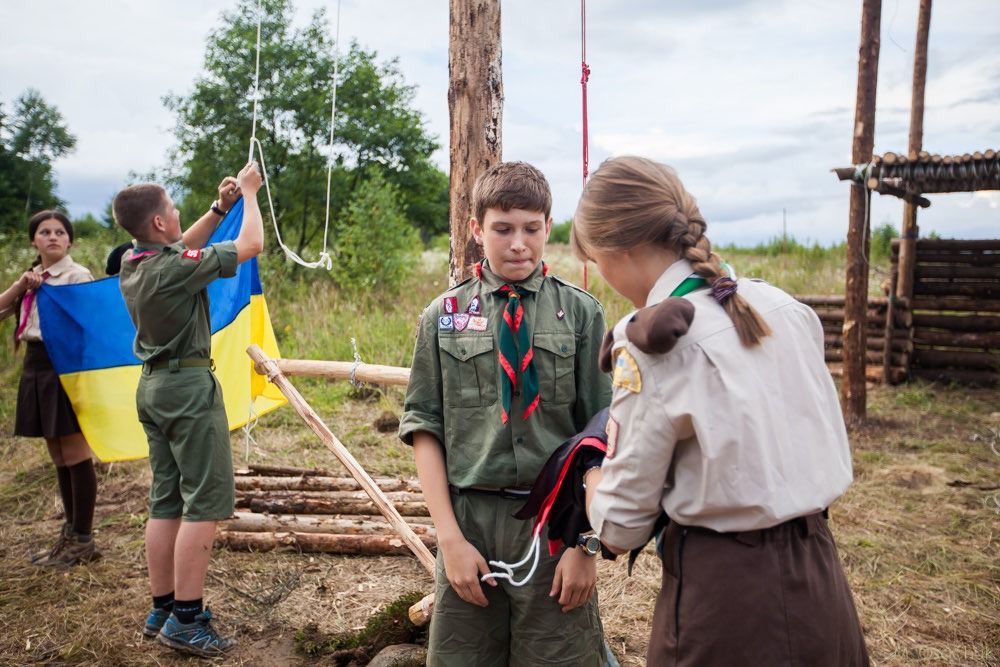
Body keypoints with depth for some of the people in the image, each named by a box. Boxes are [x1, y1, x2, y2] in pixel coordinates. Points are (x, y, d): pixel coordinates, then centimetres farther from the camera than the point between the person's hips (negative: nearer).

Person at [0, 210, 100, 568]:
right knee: (58, 457, 13)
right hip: (37, 367, 7)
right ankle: (69, 534, 23)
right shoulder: (32, 277, 16)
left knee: (75, 455, -2)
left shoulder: (77, 275, -6)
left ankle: (82, 540, 7)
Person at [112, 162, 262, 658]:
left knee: (165, 501, 13)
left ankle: (162, 609, 21)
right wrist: (249, 194, 2)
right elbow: (251, 244, -12)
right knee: (205, 502, -4)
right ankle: (185, 620, 0)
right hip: (188, 385, -9)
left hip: (153, 384, 9)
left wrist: (220, 207, 20)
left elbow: (181, 245, 25)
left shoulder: (133, 262, 6)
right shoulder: (176, 266, -19)